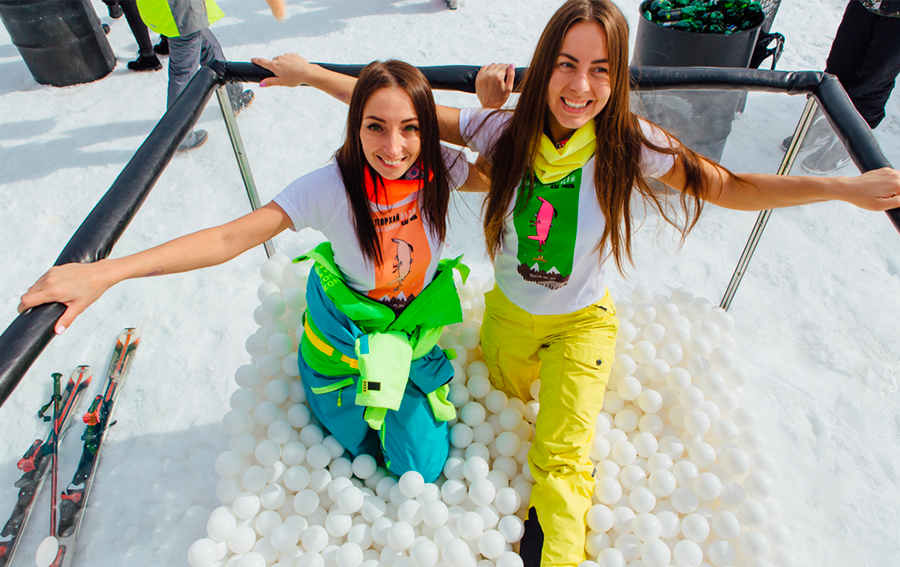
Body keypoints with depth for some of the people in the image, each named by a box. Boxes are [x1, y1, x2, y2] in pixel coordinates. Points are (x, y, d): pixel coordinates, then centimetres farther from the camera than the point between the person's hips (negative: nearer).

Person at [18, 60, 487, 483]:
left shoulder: (438, 168, -20)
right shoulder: (332, 187, -30)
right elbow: (228, 239, -35)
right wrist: (102, 273, -41)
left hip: (416, 325, 3)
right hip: (350, 336, -2)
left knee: (424, 466, 7)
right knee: (365, 448, 16)